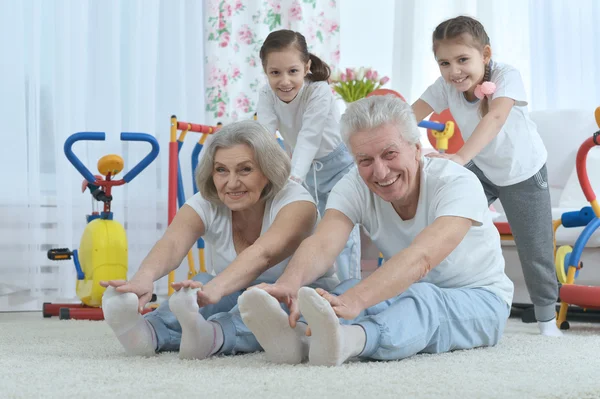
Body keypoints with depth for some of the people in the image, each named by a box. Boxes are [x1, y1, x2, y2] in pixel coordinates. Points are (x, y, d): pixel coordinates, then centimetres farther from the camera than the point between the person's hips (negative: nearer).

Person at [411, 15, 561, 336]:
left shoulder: (506, 76, -32)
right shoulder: (445, 87, -19)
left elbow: (495, 118, -49)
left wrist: (461, 156, -65)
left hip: (523, 171, -3)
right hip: (480, 169, 3)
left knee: (535, 249, 0)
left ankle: (547, 318, 18)